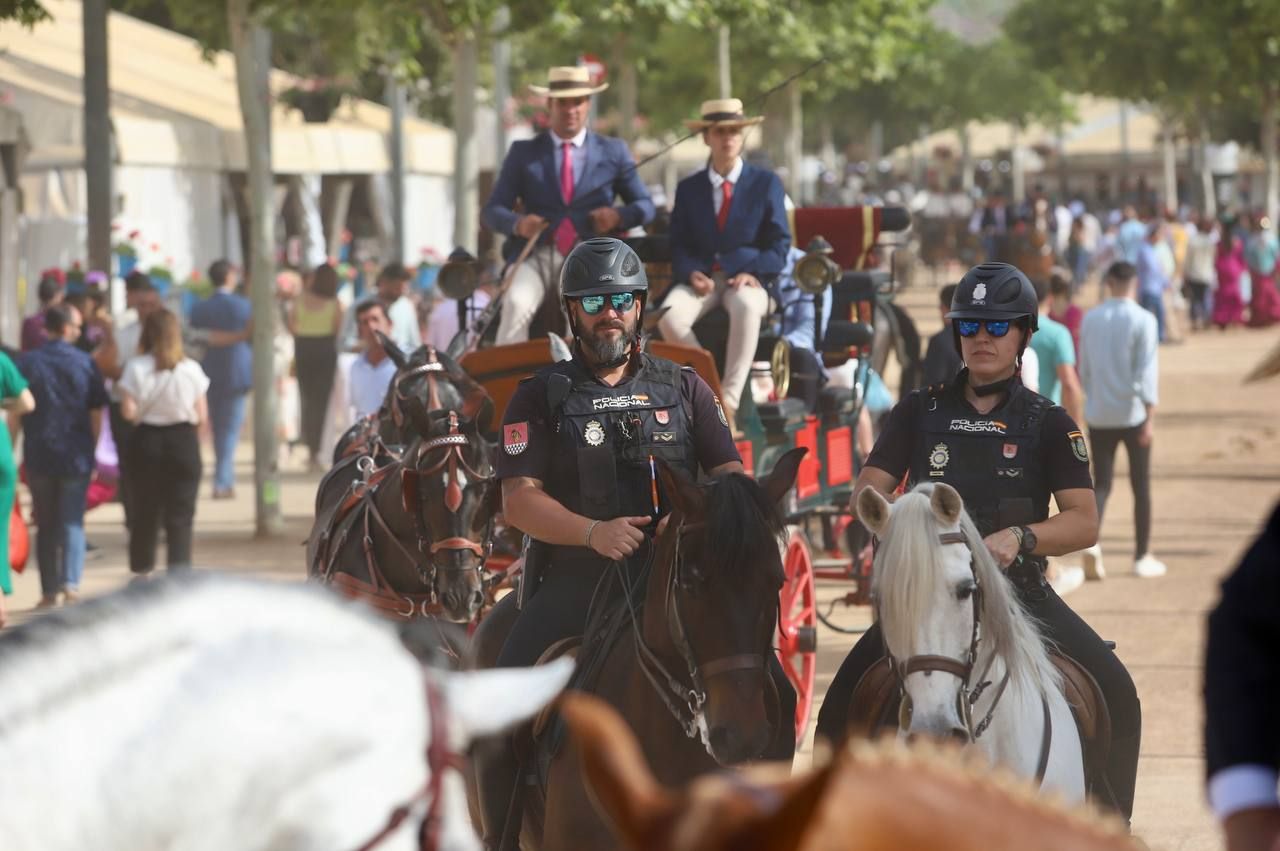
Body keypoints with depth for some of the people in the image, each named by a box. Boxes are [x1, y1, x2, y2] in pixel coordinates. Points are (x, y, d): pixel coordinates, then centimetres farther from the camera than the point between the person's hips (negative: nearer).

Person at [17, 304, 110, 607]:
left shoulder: (27, 363, -3)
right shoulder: (85, 363, -5)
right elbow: (96, 412, 0)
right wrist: (92, 450, 11)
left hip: (38, 456, 1)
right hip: (76, 455, -1)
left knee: (45, 525, 12)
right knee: (72, 522, 4)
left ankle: (49, 592, 12)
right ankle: (70, 584, -13)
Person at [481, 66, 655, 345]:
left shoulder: (614, 152, 16)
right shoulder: (523, 153, 15)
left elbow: (644, 206, 17)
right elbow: (492, 211, 10)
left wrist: (619, 216, -7)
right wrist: (516, 224, -14)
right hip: (537, 255, 1)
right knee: (516, 304, -30)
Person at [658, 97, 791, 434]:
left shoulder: (766, 183, 10)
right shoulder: (688, 189, 15)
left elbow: (779, 244, 5)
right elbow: (679, 246, 11)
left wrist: (752, 273, -14)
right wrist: (692, 274, -12)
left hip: (746, 278, -2)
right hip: (701, 278, 2)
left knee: (747, 307, -40)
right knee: (669, 315, -33)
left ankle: (729, 402, -37)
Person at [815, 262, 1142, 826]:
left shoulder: (1048, 424, 6)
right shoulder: (921, 412, 9)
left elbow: (1084, 522, -2)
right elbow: (868, 490, 6)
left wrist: (1020, 537, -22)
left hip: (1017, 589, -1)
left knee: (1115, 695, -19)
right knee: (846, 701, -17)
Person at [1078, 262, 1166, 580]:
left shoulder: (1091, 319, 2)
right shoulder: (1143, 321, -9)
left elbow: (1084, 369, 10)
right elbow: (1147, 371, -14)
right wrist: (1150, 418, -14)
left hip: (1099, 414, 3)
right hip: (1133, 413, -3)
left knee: (1101, 484, 6)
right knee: (1141, 486, 10)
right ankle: (1142, 557, 15)